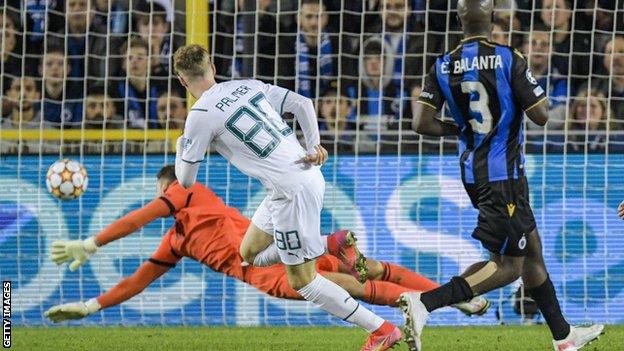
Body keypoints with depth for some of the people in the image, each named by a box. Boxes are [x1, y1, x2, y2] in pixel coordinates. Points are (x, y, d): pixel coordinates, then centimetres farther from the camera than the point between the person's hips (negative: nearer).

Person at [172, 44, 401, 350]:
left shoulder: (200, 116, -9)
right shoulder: (247, 86, 13)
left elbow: (185, 180, 0)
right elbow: (303, 104, 10)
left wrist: (181, 147, 20)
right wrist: (314, 145, 0)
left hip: (292, 190, -9)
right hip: (306, 173, 9)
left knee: (302, 282, 2)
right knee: (250, 254, 20)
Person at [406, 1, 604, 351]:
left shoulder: (443, 67, -1)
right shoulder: (509, 59, -15)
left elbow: (422, 123, -6)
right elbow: (541, 115, -14)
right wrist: (544, 97, 8)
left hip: (473, 171, 7)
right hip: (504, 173, -7)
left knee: (532, 248, 19)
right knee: (507, 266, -2)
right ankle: (424, 303, -20)